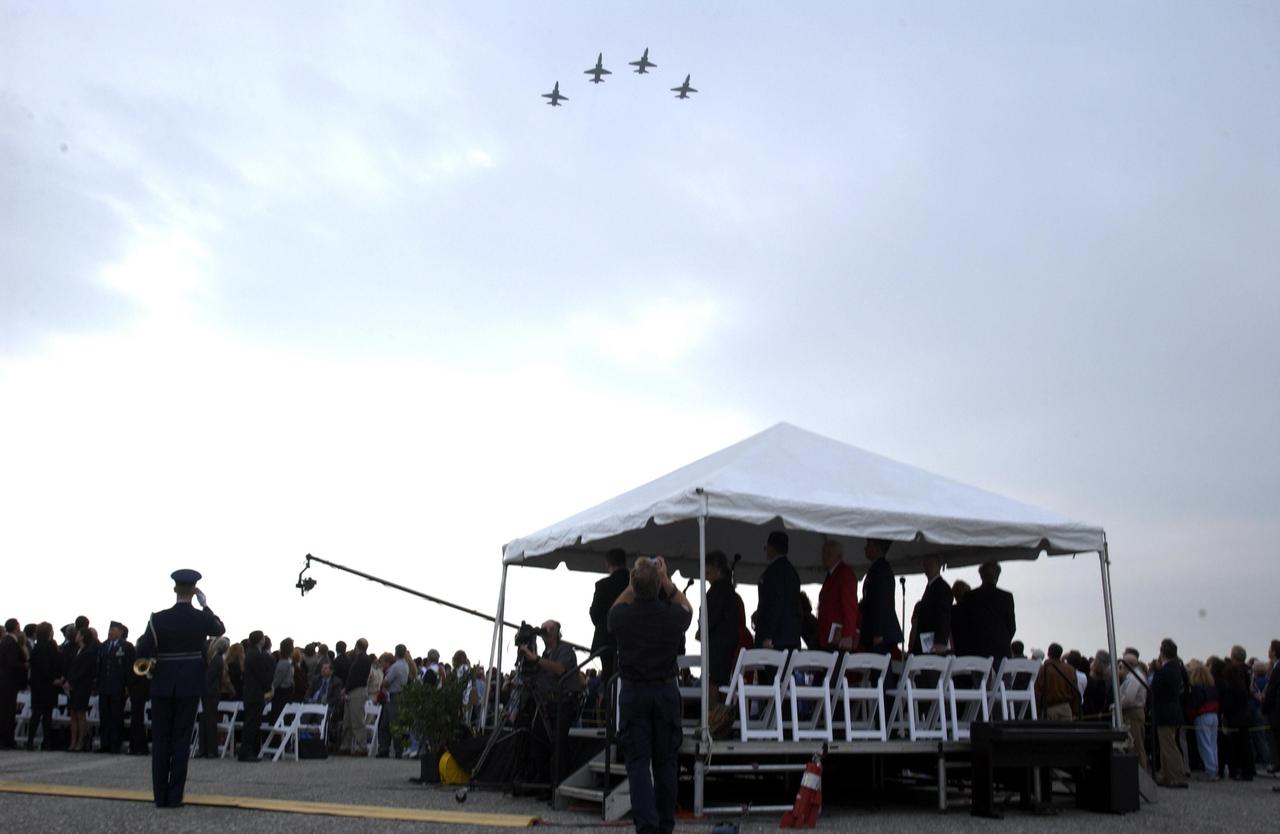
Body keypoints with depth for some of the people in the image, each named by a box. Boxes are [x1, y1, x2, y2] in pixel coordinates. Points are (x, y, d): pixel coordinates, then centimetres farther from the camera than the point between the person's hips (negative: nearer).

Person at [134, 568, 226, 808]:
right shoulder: (202, 619, -6)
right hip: (190, 687, 0)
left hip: (162, 686, 0)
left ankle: (160, 796, 10)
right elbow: (220, 629, 16)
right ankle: (174, 797, 3)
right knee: (181, 741, 4)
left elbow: (142, 651, -9)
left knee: (160, 741, 9)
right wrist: (205, 605, 15)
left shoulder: (158, 619, -8)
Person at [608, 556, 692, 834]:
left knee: (638, 762, 0)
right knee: (665, 762, 12)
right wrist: (667, 581, 11)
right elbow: (687, 610, 14)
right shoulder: (672, 616, -12)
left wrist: (634, 581, 12)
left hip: (633, 694, -1)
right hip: (666, 692, 1)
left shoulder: (621, 616, -12)